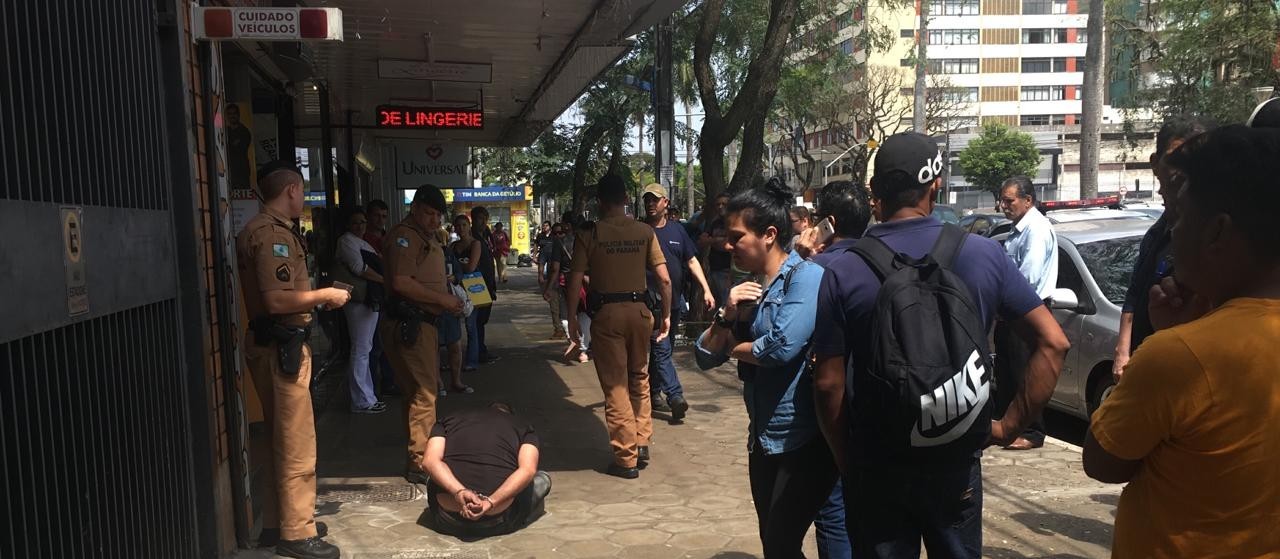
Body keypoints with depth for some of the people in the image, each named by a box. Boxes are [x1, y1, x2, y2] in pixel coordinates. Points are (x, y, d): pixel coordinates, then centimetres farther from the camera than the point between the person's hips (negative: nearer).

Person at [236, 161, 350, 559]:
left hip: (279, 344, 11)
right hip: (281, 347, -11)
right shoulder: (271, 233, -17)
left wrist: (319, 298, 12)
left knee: (282, 439, 18)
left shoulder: (270, 229, 15)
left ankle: (278, 522, 29)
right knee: (296, 443, -3)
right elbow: (277, 301, -25)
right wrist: (325, 295, -14)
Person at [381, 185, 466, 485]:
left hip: (424, 322, 11)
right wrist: (442, 299, -18)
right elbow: (400, 282, -24)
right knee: (424, 393, -9)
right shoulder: (403, 236, -13)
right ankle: (419, 463, -2)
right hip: (408, 323, -11)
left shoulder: (427, 236, 19)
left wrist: (450, 297, 12)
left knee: (422, 390, 18)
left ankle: (421, 452, 30)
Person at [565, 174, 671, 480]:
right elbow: (664, 279, -2)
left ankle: (626, 458, 9)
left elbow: (575, 281, -8)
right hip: (639, 309, 3)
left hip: (606, 312, -3)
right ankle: (642, 442, 26)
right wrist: (666, 315, 9)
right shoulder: (645, 232, 0)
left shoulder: (589, 235, -6)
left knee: (615, 386, 5)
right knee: (640, 379, 22)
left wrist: (572, 318, 3)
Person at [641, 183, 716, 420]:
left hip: (674, 301, 5)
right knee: (661, 349, -11)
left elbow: (692, 261, 11)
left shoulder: (677, 230, 9)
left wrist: (706, 289, 3)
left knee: (663, 350, 14)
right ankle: (675, 396, -14)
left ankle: (654, 393, 26)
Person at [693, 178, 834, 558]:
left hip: (804, 439, -8)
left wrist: (735, 348, -6)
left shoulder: (807, 277, -13)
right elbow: (706, 358, 9)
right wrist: (726, 316, -10)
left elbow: (782, 347, -27)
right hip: (763, 438, 8)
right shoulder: (747, 289, 10)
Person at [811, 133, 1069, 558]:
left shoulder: (844, 271, -12)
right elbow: (1053, 342, -6)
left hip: (876, 469, -2)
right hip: (957, 463, 2)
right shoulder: (983, 254, -6)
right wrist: (1011, 424, -1)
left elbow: (828, 383, -11)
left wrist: (846, 461, 2)